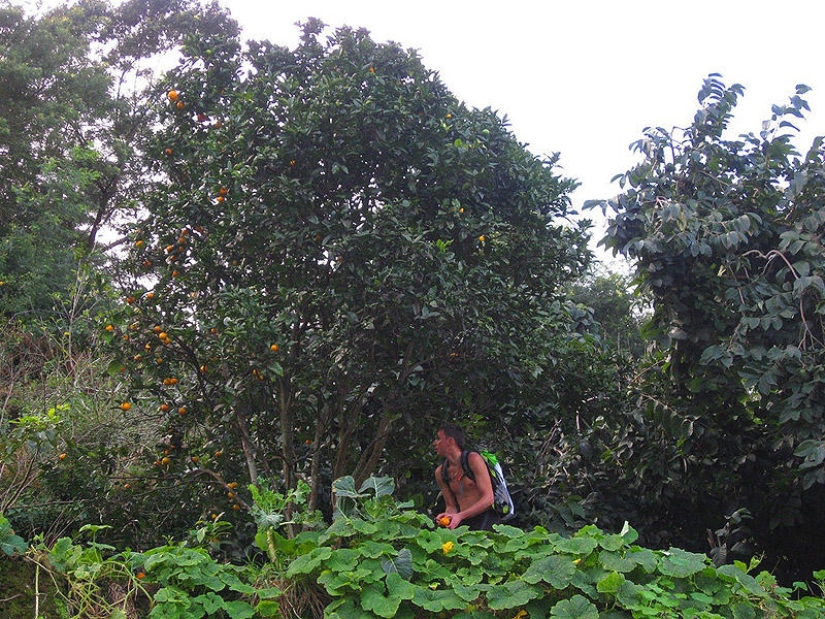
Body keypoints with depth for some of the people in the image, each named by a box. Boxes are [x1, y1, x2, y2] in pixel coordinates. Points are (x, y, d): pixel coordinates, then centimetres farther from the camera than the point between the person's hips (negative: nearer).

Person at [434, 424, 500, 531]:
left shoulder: (473, 459, -6)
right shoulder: (440, 473, 11)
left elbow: (488, 498, -11)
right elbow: (451, 506, 15)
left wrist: (460, 516, -20)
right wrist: (447, 515, -10)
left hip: (486, 520, -6)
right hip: (463, 522, 6)